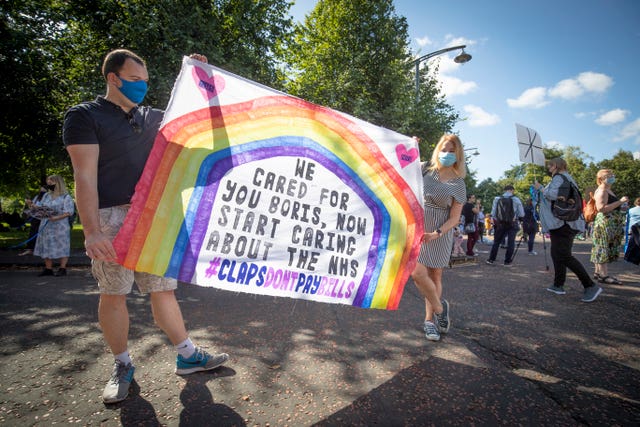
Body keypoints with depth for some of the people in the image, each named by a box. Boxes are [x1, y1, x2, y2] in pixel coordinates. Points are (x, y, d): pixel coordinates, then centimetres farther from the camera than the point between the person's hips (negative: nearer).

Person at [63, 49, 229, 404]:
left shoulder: (151, 117, 14)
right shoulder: (84, 116, -1)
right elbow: (85, 177, -10)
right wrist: (91, 231, -18)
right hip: (111, 217, -4)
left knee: (163, 289, 8)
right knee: (113, 293, 5)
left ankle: (187, 356, 18)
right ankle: (122, 366, 23)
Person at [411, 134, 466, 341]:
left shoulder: (458, 184, -1)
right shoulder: (425, 169, 2)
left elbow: (454, 218, -4)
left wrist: (437, 233, -19)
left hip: (440, 234, 0)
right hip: (417, 228, 1)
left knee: (435, 277, 6)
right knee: (418, 272, -13)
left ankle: (429, 320, 22)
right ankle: (439, 307, 13)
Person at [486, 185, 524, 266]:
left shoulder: (497, 199, -4)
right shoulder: (516, 199, -7)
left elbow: (493, 214, -2)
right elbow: (522, 214, -4)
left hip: (500, 224, 2)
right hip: (512, 224, -1)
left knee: (496, 242, 14)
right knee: (510, 243, 7)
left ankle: (491, 259, 17)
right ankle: (507, 262, 10)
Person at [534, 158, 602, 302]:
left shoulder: (559, 178, -9)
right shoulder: (566, 178, 22)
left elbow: (553, 194, -25)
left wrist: (540, 188, -10)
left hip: (562, 223, -11)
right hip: (561, 223, 11)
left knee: (564, 256, -12)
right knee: (557, 255, 12)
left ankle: (591, 286, -10)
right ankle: (558, 285, 15)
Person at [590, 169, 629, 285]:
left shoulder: (608, 190, 20)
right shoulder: (601, 191, -11)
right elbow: (601, 208, -23)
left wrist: (621, 205, 20)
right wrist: (619, 202, -21)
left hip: (611, 225, 10)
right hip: (604, 224, -10)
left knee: (601, 249, 11)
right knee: (604, 249, -10)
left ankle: (598, 272, 17)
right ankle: (604, 275, -9)